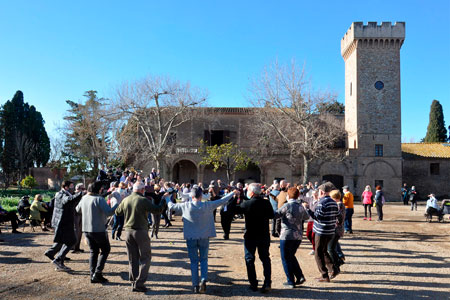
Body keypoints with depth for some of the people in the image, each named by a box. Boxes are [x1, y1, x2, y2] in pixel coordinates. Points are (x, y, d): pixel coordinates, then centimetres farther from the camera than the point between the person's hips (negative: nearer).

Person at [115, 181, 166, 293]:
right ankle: (139, 283, -4)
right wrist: (164, 201, 0)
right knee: (145, 258, 3)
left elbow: (117, 212, 19)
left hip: (129, 231, 6)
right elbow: (157, 210, -17)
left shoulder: (125, 200, 6)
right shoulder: (143, 200, -13)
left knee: (132, 259, 14)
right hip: (140, 231, -6)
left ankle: (133, 282, 17)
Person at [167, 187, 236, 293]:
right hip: (204, 237, 0)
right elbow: (222, 201, -1)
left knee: (194, 261, 11)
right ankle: (204, 280, -5)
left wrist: (169, 202, 29)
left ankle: (195, 285, 13)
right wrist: (232, 193, 13)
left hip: (191, 238, 0)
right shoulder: (208, 206, -11)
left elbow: (171, 206, 5)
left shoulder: (185, 206, -9)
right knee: (203, 260, 14)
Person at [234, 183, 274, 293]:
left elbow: (234, 210, -1)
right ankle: (267, 283, 5)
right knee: (265, 258, 13)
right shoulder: (266, 203, -6)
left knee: (249, 259, 10)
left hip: (250, 236, -3)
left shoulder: (246, 204, -15)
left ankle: (253, 285, 12)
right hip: (264, 235, 3)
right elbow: (272, 215, 7)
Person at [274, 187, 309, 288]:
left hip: (287, 235, -6)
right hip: (298, 237, 6)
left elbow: (275, 215, -9)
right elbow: (307, 217, 25)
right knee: (291, 256, 23)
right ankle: (300, 277, 15)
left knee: (286, 259, 6)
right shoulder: (301, 207, 7)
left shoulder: (286, 206, -12)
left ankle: (291, 282, 8)